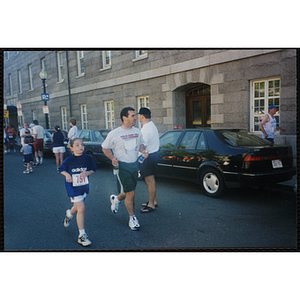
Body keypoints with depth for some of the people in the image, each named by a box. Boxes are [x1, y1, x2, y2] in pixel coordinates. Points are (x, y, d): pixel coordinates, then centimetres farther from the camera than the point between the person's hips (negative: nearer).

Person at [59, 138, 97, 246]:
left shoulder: (88, 158, -5)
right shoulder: (69, 160, -9)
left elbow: (93, 169, 5)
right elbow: (61, 169, 6)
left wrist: (86, 173, -15)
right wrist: (67, 174, -14)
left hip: (84, 186, 4)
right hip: (73, 187, -4)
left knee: (77, 208, 21)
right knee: (81, 209, -13)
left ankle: (69, 214, 60)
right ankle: (82, 235, -1)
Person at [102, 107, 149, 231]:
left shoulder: (137, 132, 5)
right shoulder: (114, 134, -10)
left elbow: (141, 144, 20)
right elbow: (105, 148, -2)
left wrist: (143, 150, -3)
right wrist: (113, 158, -19)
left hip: (135, 165, 6)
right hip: (122, 166, -6)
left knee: (129, 193, 16)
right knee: (130, 194, -4)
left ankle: (115, 199, 49)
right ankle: (132, 218, 16)